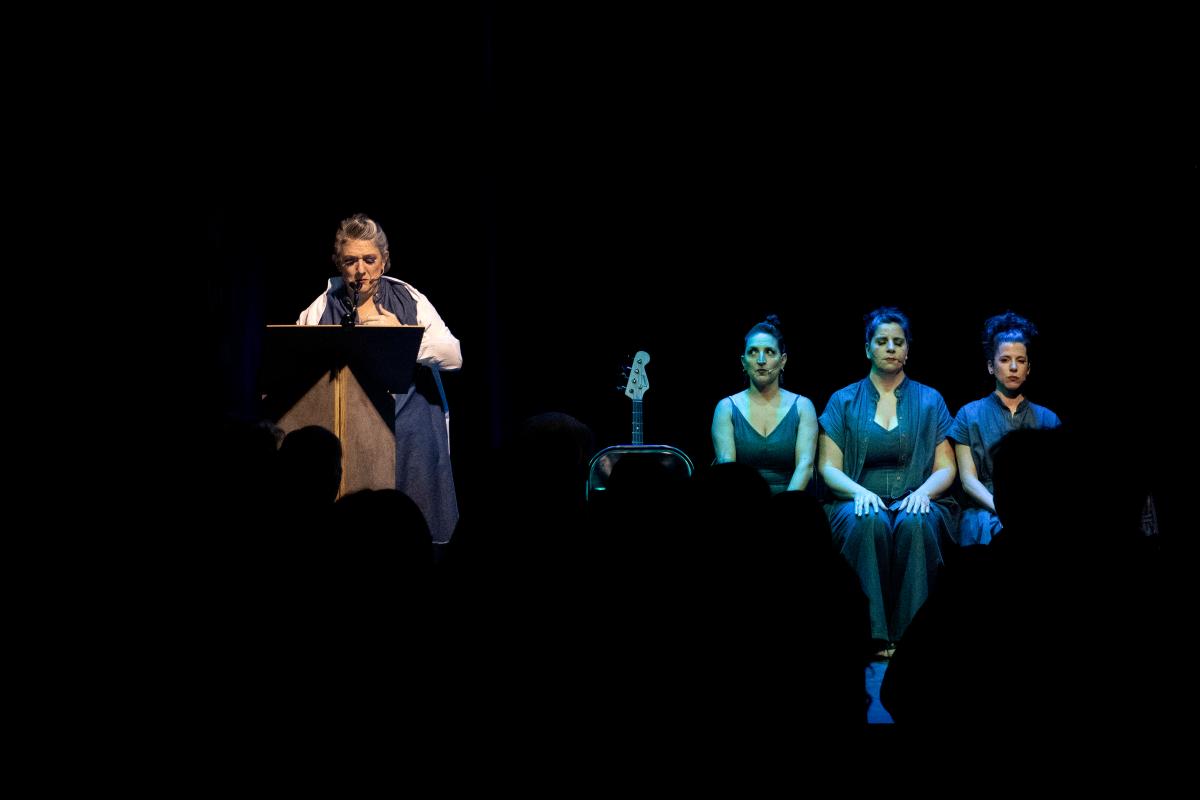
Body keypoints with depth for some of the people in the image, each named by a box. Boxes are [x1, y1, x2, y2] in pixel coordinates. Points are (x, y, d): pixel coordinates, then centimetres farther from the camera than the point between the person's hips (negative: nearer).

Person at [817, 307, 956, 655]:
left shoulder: (930, 401, 15)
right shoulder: (843, 401, 13)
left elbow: (946, 468, 9)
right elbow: (828, 467, 5)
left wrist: (923, 492, -13)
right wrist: (860, 492, -16)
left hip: (915, 502, 0)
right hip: (859, 502, 0)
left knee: (914, 523, -37)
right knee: (870, 522, -38)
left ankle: (910, 635, -35)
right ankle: (874, 635, -37)